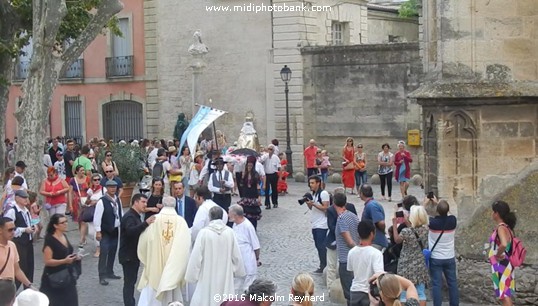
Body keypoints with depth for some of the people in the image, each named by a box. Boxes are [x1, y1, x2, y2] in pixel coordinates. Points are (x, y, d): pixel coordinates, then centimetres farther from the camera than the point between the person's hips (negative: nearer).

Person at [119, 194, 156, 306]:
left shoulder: (136, 216, 13)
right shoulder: (129, 216, -19)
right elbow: (130, 231, -39)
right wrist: (146, 223, -50)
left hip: (134, 254, 10)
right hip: (128, 255, -10)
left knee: (131, 281, 16)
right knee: (129, 282, -8)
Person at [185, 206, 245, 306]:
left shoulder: (204, 232, -14)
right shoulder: (229, 232, -7)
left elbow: (196, 256, -11)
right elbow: (236, 255, 1)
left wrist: (192, 274, 0)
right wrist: (238, 270, 17)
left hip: (208, 276, -2)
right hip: (225, 275, 3)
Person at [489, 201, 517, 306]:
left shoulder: (501, 228, -20)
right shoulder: (506, 227, 7)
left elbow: (504, 244, -38)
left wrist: (498, 255, -22)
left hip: (501, 265, -9)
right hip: (504, 265, 9)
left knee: (504, 294, -4)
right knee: (505, 293, 18)